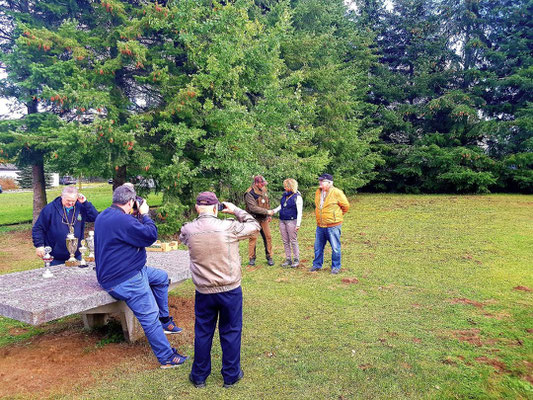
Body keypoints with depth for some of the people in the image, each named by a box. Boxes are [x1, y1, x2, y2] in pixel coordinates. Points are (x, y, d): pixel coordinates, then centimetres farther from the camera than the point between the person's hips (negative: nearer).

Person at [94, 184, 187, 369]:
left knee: (162, 277, 21)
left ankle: (165, 320, 28)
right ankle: (167, 358, 5)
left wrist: (139, 217, 7)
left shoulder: (103, 215, 7)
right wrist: (144, 214, -9)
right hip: (124, 281, -11)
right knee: (150, 317, -4)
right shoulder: (122, 220, -27)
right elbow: (150, 235, -21)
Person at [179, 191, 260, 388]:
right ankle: (231, 375, 29)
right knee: (231, 332, 15)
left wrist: (200, 217, 10)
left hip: (203, 292, 2)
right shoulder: (229, 227, -17)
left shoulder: (188, 230, -9)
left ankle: (199, 376, 33)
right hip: (230, 291, -2)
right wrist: (235, 210, 6)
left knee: (203, 333, 18)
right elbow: (254, 226, -2)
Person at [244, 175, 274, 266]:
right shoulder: (249, 193, -17)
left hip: (264, 219, 6)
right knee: (253, 238, -3)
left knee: (268, 237, 5)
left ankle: (269, 257, 16)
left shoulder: (263, 190, 5)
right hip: (254, 219, -6)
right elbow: (253, 208, -25)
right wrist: (267, 212, -22)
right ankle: (252, 258, 11)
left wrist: (269, 215, 14)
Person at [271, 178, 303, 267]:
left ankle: (296, 259, 11)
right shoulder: (284, 195, 11)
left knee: (293, 241, -1)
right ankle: (288, 259, 18)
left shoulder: (297, 197, -8)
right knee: (285, 241, 9)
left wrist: (298, 224, -14)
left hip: (291, 221, -7)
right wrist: (274, 211, 7)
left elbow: (299, 212, -9)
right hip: (282, 221, 7)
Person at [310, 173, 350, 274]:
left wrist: (337, 215, 8)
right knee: (318, 247, 15)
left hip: (333, 225, -6)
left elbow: (345, 205, -2)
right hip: (320, 226, 6)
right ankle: (317, 265, 30)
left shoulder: (336, 192, -12)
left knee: (335, 248, 3)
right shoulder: (318, 192, 7)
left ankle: (336, 267, 17)